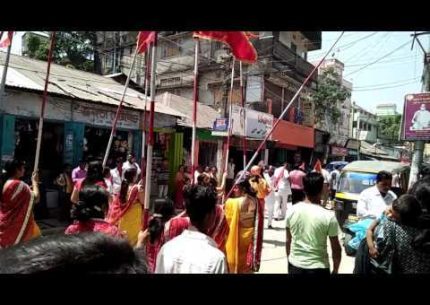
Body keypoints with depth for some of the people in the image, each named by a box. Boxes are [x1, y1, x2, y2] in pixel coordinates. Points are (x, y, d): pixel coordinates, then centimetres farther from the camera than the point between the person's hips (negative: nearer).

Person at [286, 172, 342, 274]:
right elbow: (336, 248, -8)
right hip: (318, 268, -3)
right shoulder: (328, 216, -17)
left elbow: (288, 241, 3)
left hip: (294, 266, 3)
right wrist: (335, 270, 8)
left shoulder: (291, 211, -8)